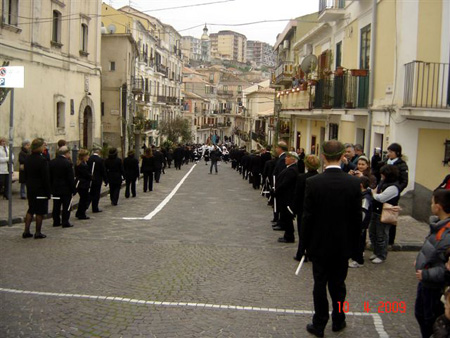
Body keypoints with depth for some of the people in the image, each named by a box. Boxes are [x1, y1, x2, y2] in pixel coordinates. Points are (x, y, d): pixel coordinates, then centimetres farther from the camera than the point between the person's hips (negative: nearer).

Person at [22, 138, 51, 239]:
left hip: (30, 189, 7)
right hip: (40, 190, -7)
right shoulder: (42, 160, -18)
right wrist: (48, 192, -12)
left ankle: (26, 231, 17)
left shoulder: (27, 159, 5)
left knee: (30, 210, 17)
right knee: (40, 212, 2)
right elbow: (46, 178, -17)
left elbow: (25, 175, 11)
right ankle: (38, 233, 8)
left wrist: (29, 185, 19)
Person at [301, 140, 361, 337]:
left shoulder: (313, 182, -16)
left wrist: (306, 242, 3)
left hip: (319, 244, -2)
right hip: (343, 245, 2)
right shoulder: (353, 183, -10)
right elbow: (357, 217, -4)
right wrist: (353, 243, 8)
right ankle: (338, 321, 30)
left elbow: (307, 216, -11)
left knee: (320, 284, 10)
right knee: (338, 284, 17)